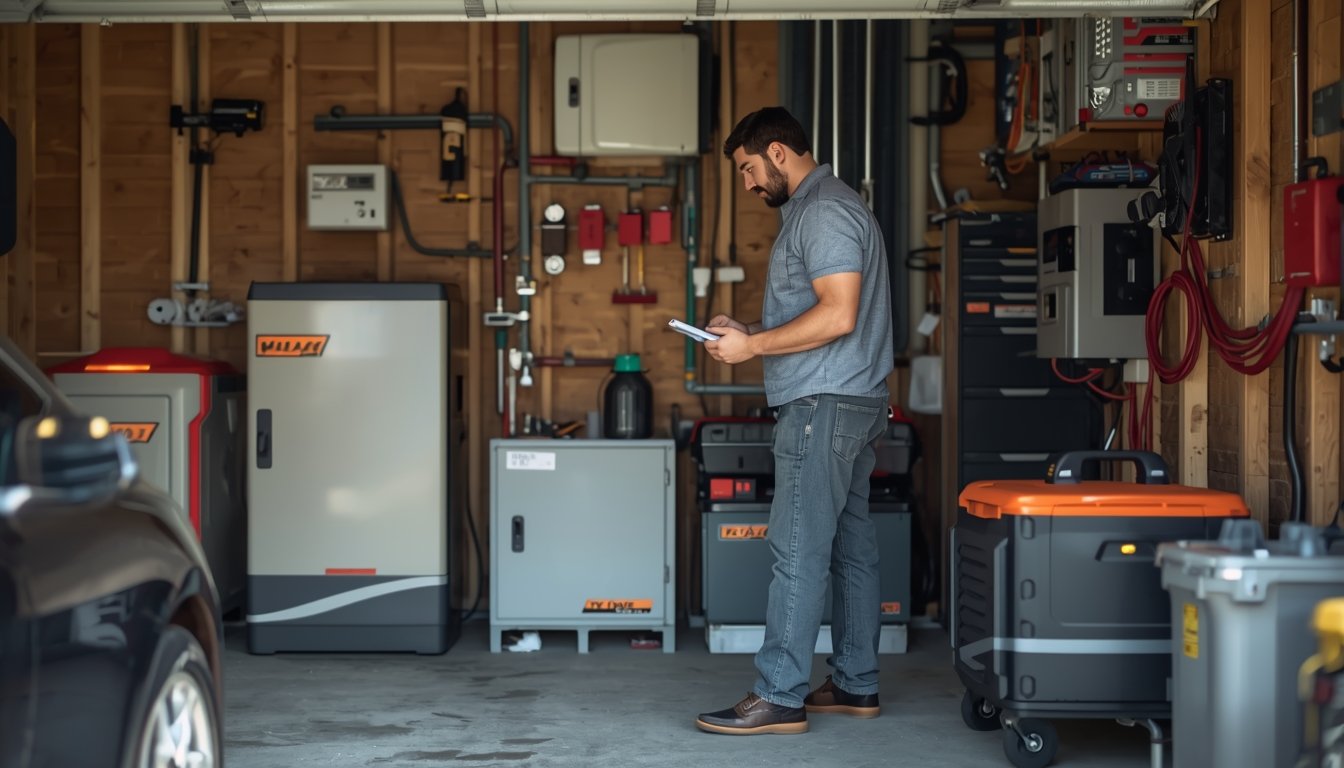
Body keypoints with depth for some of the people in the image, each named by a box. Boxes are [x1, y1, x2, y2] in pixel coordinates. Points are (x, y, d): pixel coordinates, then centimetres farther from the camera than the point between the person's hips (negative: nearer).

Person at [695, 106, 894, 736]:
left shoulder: (824, 212, -12)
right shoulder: (817, 208, 21)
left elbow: (838, 315, -21)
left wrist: (752, 346, -15)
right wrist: (746, 330, 12)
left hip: (824, 402, -11)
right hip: (850, 402, 11)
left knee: (798, 550, -10)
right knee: (850, 547, 11)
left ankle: (780, 697, -9)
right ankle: (856, 685, 17)